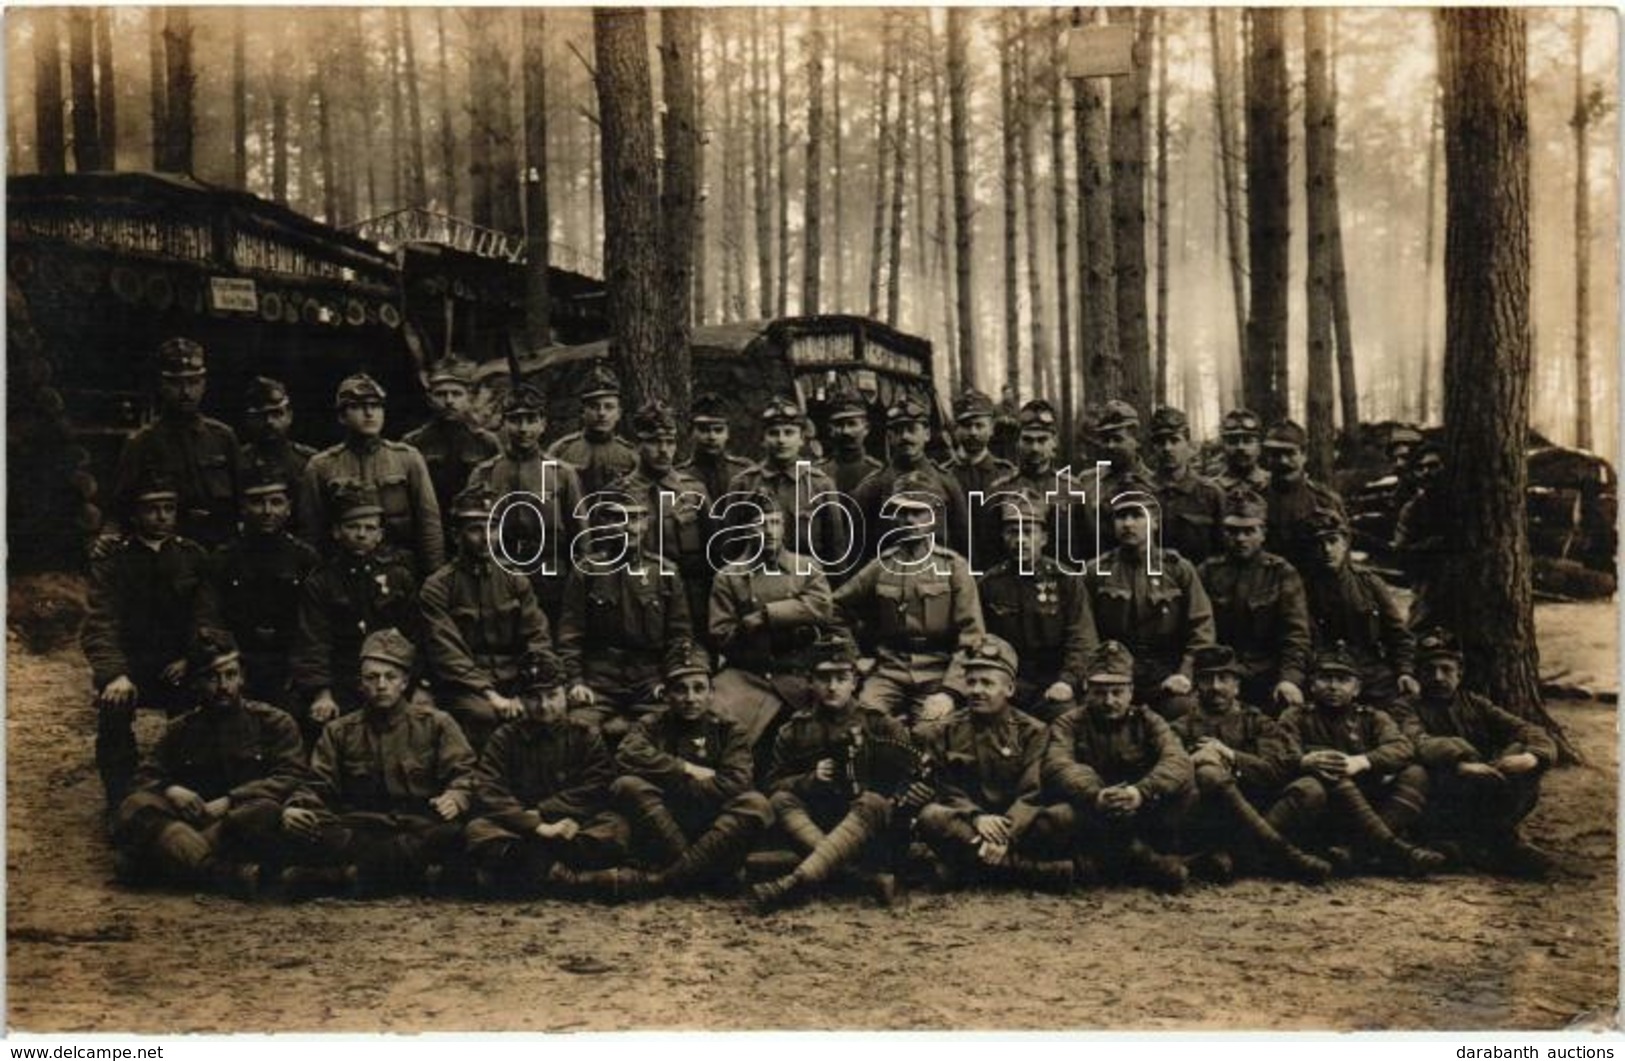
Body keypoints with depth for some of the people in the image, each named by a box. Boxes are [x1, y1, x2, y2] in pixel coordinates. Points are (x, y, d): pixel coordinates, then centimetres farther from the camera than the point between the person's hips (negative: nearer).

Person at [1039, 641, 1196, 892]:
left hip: (1142, 815, 1)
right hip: (1090, 819, -1)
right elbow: (1057, 766, -21)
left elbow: (1177, 761, -16)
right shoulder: (1069, 724, 1)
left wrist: (1142, 792, -37)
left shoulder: (1147, 721, 4)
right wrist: (1095, 795, -41)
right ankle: (1150, 862, -22)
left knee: (1186, 791, -22)